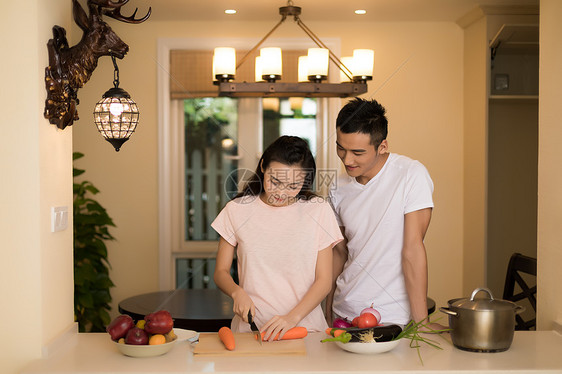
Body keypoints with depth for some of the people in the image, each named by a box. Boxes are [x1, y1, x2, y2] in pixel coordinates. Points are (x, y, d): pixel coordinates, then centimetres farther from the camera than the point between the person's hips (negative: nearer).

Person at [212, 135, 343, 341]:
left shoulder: (319, 210, 3)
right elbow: (221, 272, 12)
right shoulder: (237, 210, 6)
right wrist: (237, 292, -9)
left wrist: (292, 317, -12)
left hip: (305, 326, -1)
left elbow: (324, 280, 2)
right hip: (249, 328, 1)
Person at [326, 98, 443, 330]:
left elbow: (412, 249, -17)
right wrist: (329, 312, 14)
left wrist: (420, 321, -19)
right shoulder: (339, 189, 3)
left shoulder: (412, 176, -14)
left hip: (392, 318, -5)